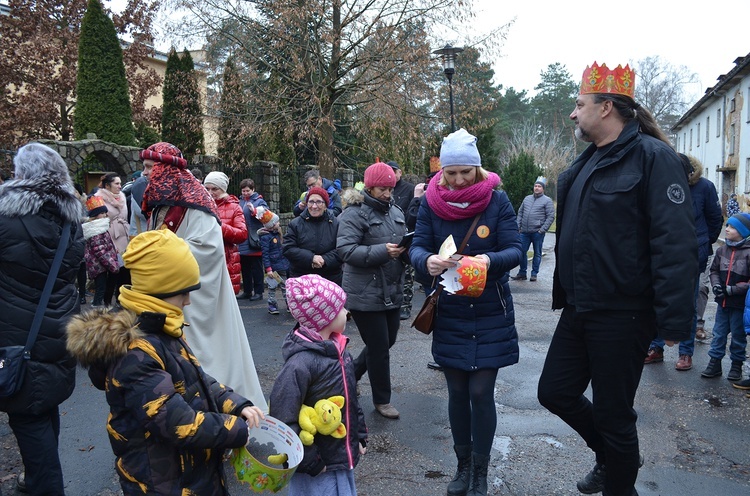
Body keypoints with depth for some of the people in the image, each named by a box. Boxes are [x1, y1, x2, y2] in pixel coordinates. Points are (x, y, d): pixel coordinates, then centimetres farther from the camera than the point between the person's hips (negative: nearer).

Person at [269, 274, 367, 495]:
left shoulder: (337, 349, -1)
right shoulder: (300, 363, -27)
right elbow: (283, 423, -25)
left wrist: (360, 435, 15)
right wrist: (310, 463, -18)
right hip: (319, 468, -7)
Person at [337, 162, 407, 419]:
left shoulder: (396, 212, 12)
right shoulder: (355, 214, -11)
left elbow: (404, 244, 17)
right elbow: (345, 250, -21)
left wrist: (407, 248, -8)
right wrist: (382, 251, -29)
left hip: (392, 292, 8)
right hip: (365, 295, -7)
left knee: (387, 342, 18)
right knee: (379, 347, 3)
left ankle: (350, 375, 40)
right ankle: (382, 400, 23)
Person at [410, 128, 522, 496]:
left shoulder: (497, 201, -8)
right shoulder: (431, 202, -4)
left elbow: (514, 249, -11)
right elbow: (417, 246, -6)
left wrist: (490, 260, -33)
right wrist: (427, 261, -29)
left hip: (490, 316, -2)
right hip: (449, 316, 2)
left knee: (481, 394, -1)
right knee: (458, 393, 12)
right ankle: (463, 466, 32)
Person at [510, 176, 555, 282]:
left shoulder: (547, 200, -1)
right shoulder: (527, 198, 15)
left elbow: (551, 217, -6)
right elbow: (520, 213, 17)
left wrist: (543, 229, -13)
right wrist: (518, 226, 6)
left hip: (537, 232, -4)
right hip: (524, 232, 4)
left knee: (537, 253, 6)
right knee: (522, 251, 5)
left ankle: (534, 274, 14)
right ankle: (522, 273, 15)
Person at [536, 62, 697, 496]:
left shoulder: (652, 157, -14)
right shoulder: (586, 163, 12)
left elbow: (677, 244, -21)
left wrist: (674, 320, -23)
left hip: (623, 314, -8)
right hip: (579, 310, 8)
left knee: (612, 412, 6)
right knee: (555, 392, 15)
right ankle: (613, 454, 40)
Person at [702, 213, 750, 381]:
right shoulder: (722, 250, 0)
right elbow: (714, 270, 10)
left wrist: (731, 289, -18)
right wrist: (716, 285, -6)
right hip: (722, 301, 4)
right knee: (719, 333, 11)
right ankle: (714, 363, 19)